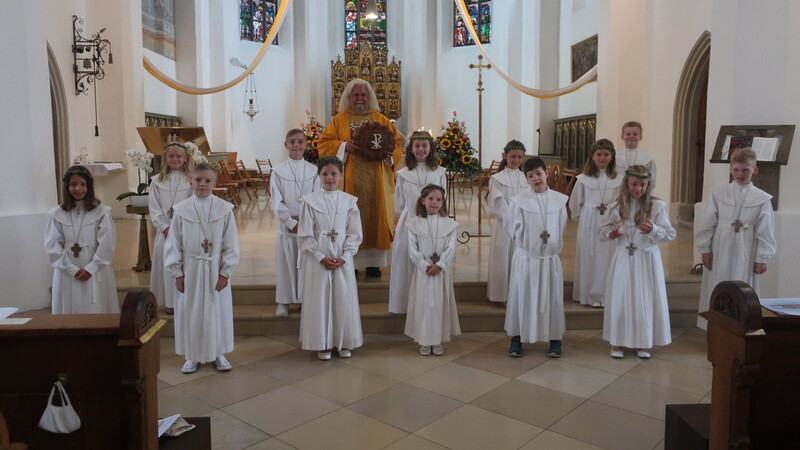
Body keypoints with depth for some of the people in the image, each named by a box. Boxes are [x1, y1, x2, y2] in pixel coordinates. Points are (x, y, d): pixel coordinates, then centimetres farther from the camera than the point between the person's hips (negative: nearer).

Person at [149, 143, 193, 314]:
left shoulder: (191, 181, 0)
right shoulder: (157, 181, 6)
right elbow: (154, 208, 3)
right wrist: (165, 227, -7)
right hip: (165, 231, 2)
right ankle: (170, 302, 15)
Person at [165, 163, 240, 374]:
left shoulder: (224, 209, -6)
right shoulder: (181, 210, -3)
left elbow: (231, 244, -3)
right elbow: (173, 244, 1)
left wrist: (225, 272, -5)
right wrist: (177, 273, -1)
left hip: (216, 269, 0)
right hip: (190, 269, 1)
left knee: (218, 311, 9)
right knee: (190, 312, 9)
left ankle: (218, 354, 26)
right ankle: (192, 356, 25)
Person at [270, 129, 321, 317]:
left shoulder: (313, 170, 2)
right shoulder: (278, 171, -1)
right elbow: (277, 202, -4)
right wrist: (292, 222, -11)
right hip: (287, 225, -1)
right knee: (286, 263, 5)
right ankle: (283, 301, 16)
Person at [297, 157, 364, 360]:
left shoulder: (349, 201, 1)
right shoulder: (310, 201, -3)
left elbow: (355, 234, 1)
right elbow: (305, 236, -4)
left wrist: (343, 257, -10)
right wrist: (321, 258, -11)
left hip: (343, 260, 1)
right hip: (318, 259, -1)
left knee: (344, 300, 6)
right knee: (319, 301, 4)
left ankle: (344, 343, 21)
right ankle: (322, 344, 18)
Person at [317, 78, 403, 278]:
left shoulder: (381, 120, 12)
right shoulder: (339, 120, 8)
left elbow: (397, 142, 8)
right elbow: (323, 144, 2)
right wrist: (343, 146, -14)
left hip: (375, 182, 1)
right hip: (349, 181, -1)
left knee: (375, 216, 1)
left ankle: (373, 262, 9)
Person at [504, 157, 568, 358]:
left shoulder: (559, 200, 0)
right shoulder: (519, 201, -8)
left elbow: (561, 227, 10)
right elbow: (511, 225, -1)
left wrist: (555, 244, 7)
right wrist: (524, 243, 1)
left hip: (551, 257, 2)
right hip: (525, 257, -2)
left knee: (552, 297, 8)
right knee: (521, 296, 5)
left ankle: (555, 340, 21)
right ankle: (516, 338, 18)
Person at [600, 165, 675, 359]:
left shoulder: (657, 206, -5)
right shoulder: (616, 206, 0)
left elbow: (671, 234, -3)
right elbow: (603, 230, 10)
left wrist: (653, 230, -22)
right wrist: (609, 233, -12)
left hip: (647, 259, -1)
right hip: (623, 258, 1)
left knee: (645, 299, 5)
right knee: (620, 298, 6)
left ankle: (642, 342, 22)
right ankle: (618, 341, 20)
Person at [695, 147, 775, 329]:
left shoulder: (763, 199, -1)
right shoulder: (718, 194, -1)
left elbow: (765, 231, 1)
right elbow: (705, 223, 0)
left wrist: (762, 258, 0)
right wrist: (705, 249, -2)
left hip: (745, 255, -1)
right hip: (720, 252, 1)